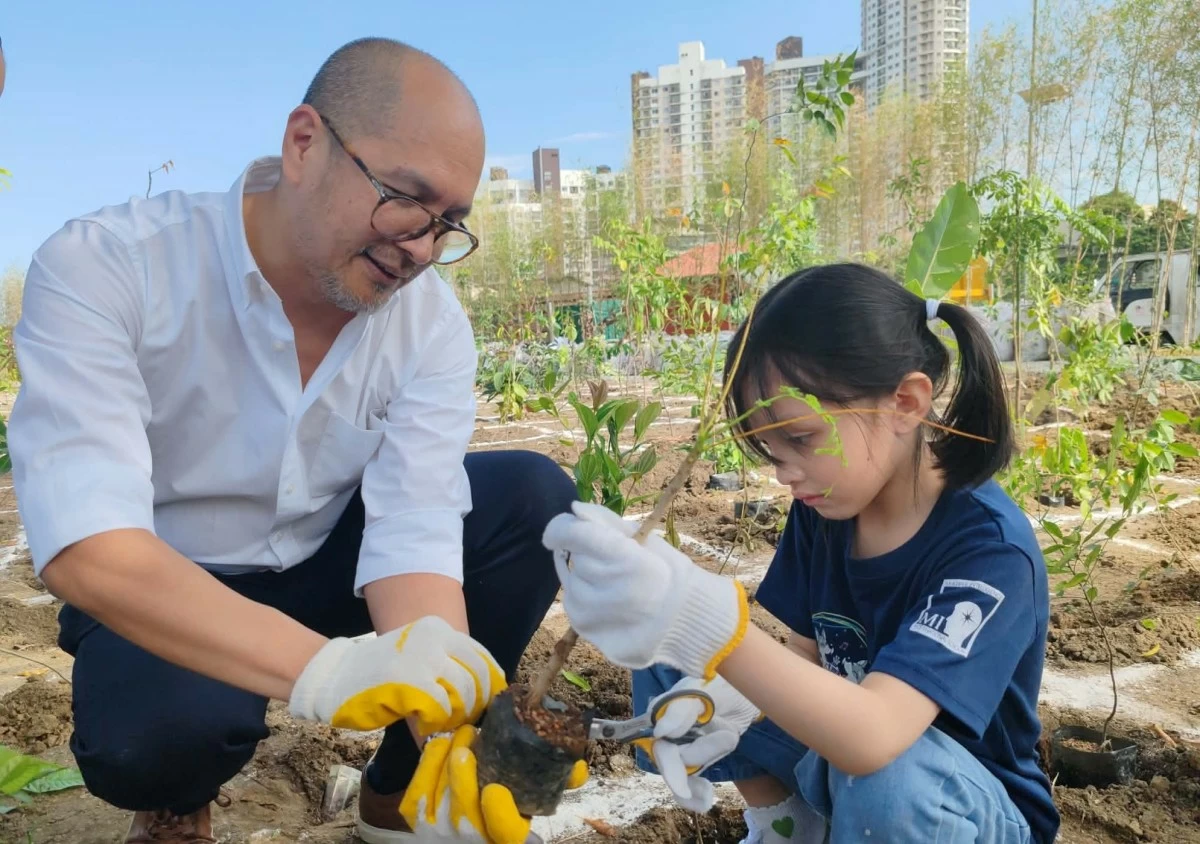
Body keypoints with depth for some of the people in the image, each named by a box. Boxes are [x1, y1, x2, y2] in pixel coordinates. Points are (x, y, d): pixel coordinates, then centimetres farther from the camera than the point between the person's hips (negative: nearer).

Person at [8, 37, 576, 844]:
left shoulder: (432, 320, -16)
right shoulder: (102, 268, -26)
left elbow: (415, 534, -22)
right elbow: (85, 547, -37)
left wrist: (447, 729, -39)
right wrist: (324, 667, -52)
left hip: (331, 561, 4)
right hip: (162, 592, -3)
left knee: (534, 496, -16)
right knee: (159, 732, -36)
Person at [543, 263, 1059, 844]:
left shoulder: (992, 547, -29)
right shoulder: (825, 507, -9)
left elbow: (873, 735, -41)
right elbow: (810, 653, 1)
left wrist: (704, 623, -57)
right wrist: (727, 704, -22)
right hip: (842, 753, 6)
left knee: (883, 776, -38)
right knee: (667, 673, -7)